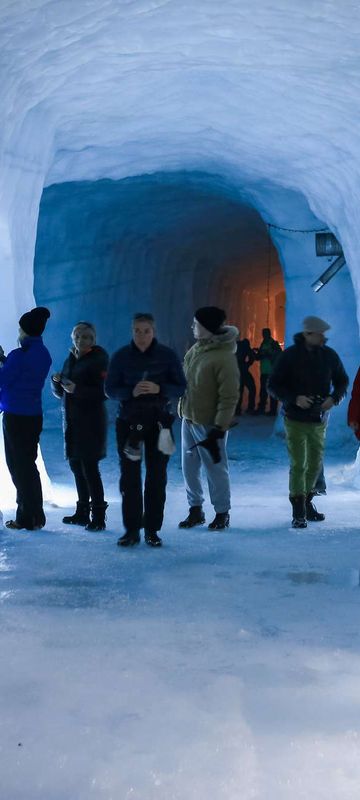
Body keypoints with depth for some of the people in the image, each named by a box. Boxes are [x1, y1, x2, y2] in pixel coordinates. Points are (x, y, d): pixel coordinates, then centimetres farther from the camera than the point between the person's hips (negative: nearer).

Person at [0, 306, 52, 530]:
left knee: (19, 466, 0)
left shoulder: (19, 355, -16)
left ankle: (27, 518, 4)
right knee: (29, 464, 15)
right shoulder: (44, 355, 8)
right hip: (34, 415, 7)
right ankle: (36, 515, 20)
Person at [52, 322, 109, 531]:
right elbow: (60, 392, 18)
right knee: (76, 466, 10)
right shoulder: (70, 360, 14)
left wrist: (77, 389, -24)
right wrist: (57, 382, -3)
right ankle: (82, 512, 20)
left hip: (91, 422, -7)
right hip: (72, 420, 7)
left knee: (89, 467, -9)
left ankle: (98, 516, -5)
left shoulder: (98, 359, -7)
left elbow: (103, 392, -15)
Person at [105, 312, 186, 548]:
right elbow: (110, 389, -2)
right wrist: (131, 391, -21)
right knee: (129, 475, 1)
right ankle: (131, 529, 10)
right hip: (129, 421, 0)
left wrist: (159, 389, -22)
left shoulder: (167, 355, -3)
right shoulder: (121, 356, -2)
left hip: (158, 421, 0)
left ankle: (152, 529, 14)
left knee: (157, 477, 4)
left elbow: (180, 387, -3)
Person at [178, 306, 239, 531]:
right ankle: (196, 510, 27)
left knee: (215, 469, 4)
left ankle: (222, 513, 18)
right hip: (189, 419, 8)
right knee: (189, 467, 14)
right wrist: (182, 408, 18)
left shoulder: (224, 358, -20)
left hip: (209, 424, -8)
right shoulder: (196, 348, 6)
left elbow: (229, 397, -21)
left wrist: (220, 427, -23)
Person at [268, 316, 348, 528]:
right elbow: (274, 385, -7)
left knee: (315, 464, 13)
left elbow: (342, 381, 10)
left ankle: (307, 502, 30)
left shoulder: (329, 355, 0)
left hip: (319, 420, 4)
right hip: (296, 420, -4)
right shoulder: (290, 356, -10)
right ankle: (299, 511, 2)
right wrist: (295, 399, -21)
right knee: (298, 464, -5)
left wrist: (334, 398, -10)